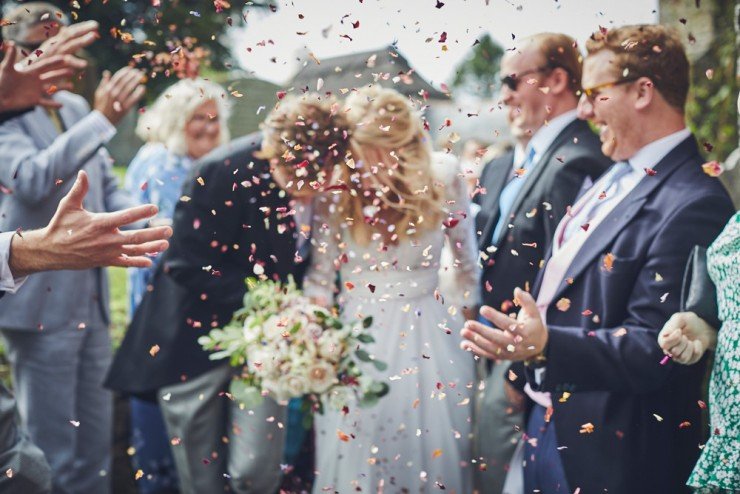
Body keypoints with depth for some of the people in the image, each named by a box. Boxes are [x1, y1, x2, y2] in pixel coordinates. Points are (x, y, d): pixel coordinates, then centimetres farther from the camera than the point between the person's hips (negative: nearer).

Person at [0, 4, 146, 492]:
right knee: (52, 450, 1)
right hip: (42, 302, -7)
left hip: (91, 300, 7)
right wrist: (103, 120, -33)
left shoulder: (77, 107, 11)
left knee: (97, 440, 15)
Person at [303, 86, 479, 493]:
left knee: (430, 459, 11)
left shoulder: (444, 184, -10)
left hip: (426, 344, 0)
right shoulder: (336, 195, -11)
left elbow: (467, 265, 4)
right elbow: (320, 277, -5)